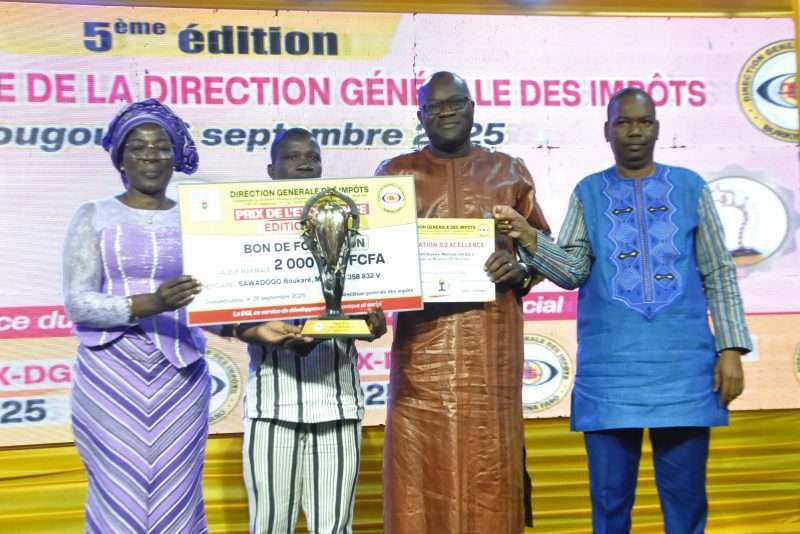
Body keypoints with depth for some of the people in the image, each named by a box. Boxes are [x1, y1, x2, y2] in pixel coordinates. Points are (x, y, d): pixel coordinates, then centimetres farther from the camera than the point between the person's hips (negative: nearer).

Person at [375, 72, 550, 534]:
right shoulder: (396, 174, 10)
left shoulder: (509, 172, 12)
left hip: (492, 342, 1)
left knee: (490, 466, 1)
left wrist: (521, 270, -8)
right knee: (423, 467, -3)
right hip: (424, 342, 0)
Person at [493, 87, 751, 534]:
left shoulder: (690, 187, 8)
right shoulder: (588, 192, 9)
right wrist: (528, 238, -18)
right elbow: (572, 271, -1)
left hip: (683, 364, 0)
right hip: (610, 368, 0)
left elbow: (719, 274, 7)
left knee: (685, 497, 6)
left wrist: (730, 348, -1)